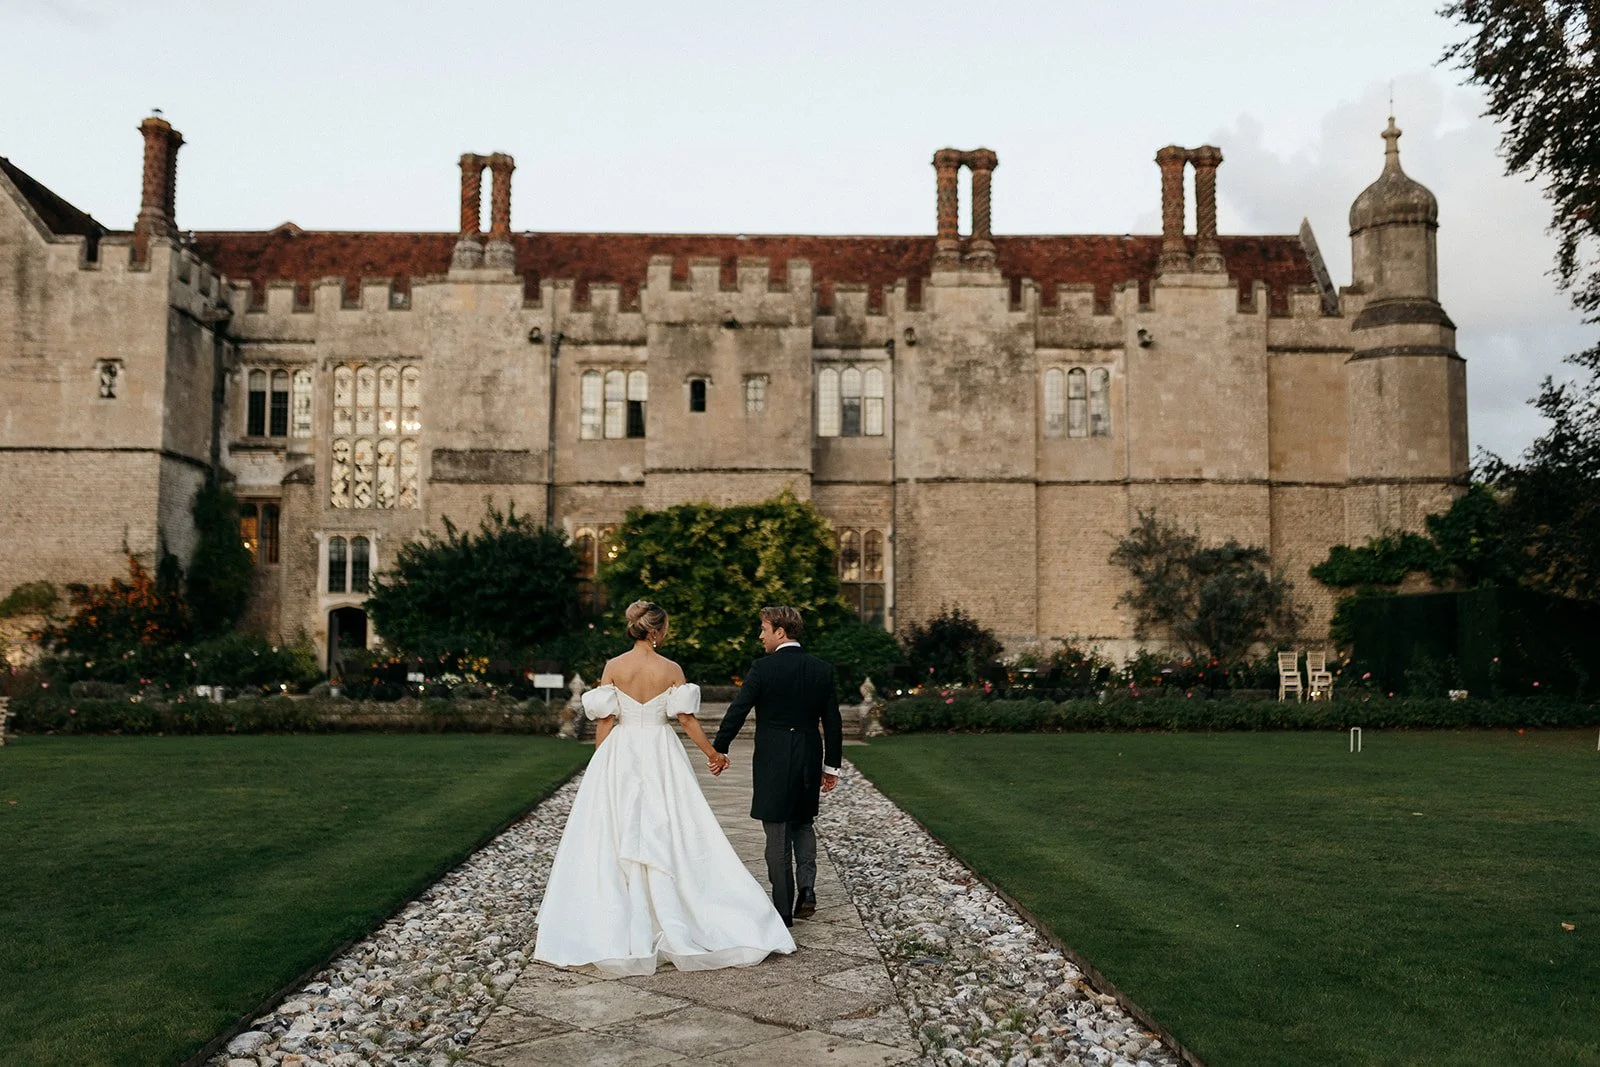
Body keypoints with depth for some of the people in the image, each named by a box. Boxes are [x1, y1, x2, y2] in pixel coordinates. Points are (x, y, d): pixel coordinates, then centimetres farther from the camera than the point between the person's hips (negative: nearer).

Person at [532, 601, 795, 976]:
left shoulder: (614, 667, -3)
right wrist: (712, 752, 9)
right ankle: (675, 923, 6)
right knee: (668, 836, 4)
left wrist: (601, 763, 6)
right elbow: (686, 719, -3)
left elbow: (604, 720, -3)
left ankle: (622, 928, 8)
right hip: (661, 756, -1)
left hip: (620, 755, 1)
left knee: (617, 839, 5)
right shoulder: (671, 669, -5)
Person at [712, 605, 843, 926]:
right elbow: (833, 723, 6)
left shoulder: (763, 668, -11)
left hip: (773, 762, -4)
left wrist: (718, 750, 2)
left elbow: (737, 711, -10)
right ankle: (806, 888, 7)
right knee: (803, 824, 23)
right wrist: (831, 766, 14)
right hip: (809, 762, 4)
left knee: (778, 835, 4)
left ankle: (784, 909, 9)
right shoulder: (822, 670, 3)